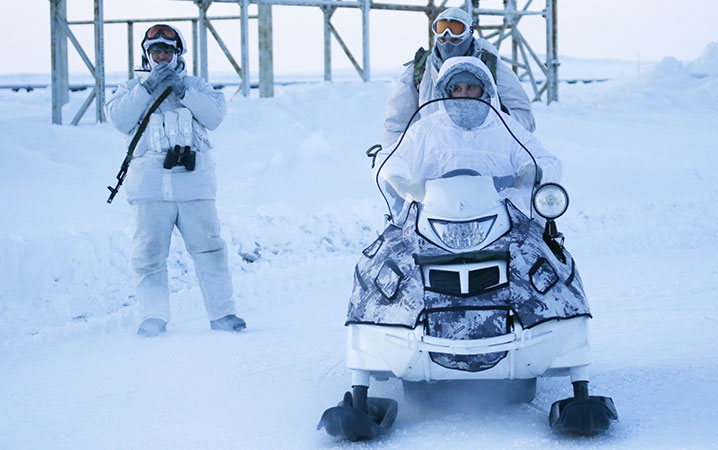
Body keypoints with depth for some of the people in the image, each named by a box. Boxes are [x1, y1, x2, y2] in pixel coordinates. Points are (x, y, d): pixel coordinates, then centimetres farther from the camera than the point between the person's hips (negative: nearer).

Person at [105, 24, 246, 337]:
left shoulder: (195, 86, 19)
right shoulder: (132, 89, 18)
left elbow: (216, 114, 1)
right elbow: (119, 119, -2)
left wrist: (182, 90, -8)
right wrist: (148, 87, -8)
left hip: (194, 184, 0)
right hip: (150, 187, 0)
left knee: (209, 250, -6)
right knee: (149, 254, -7)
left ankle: (222, 313, 0)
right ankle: (154, 316, 1)